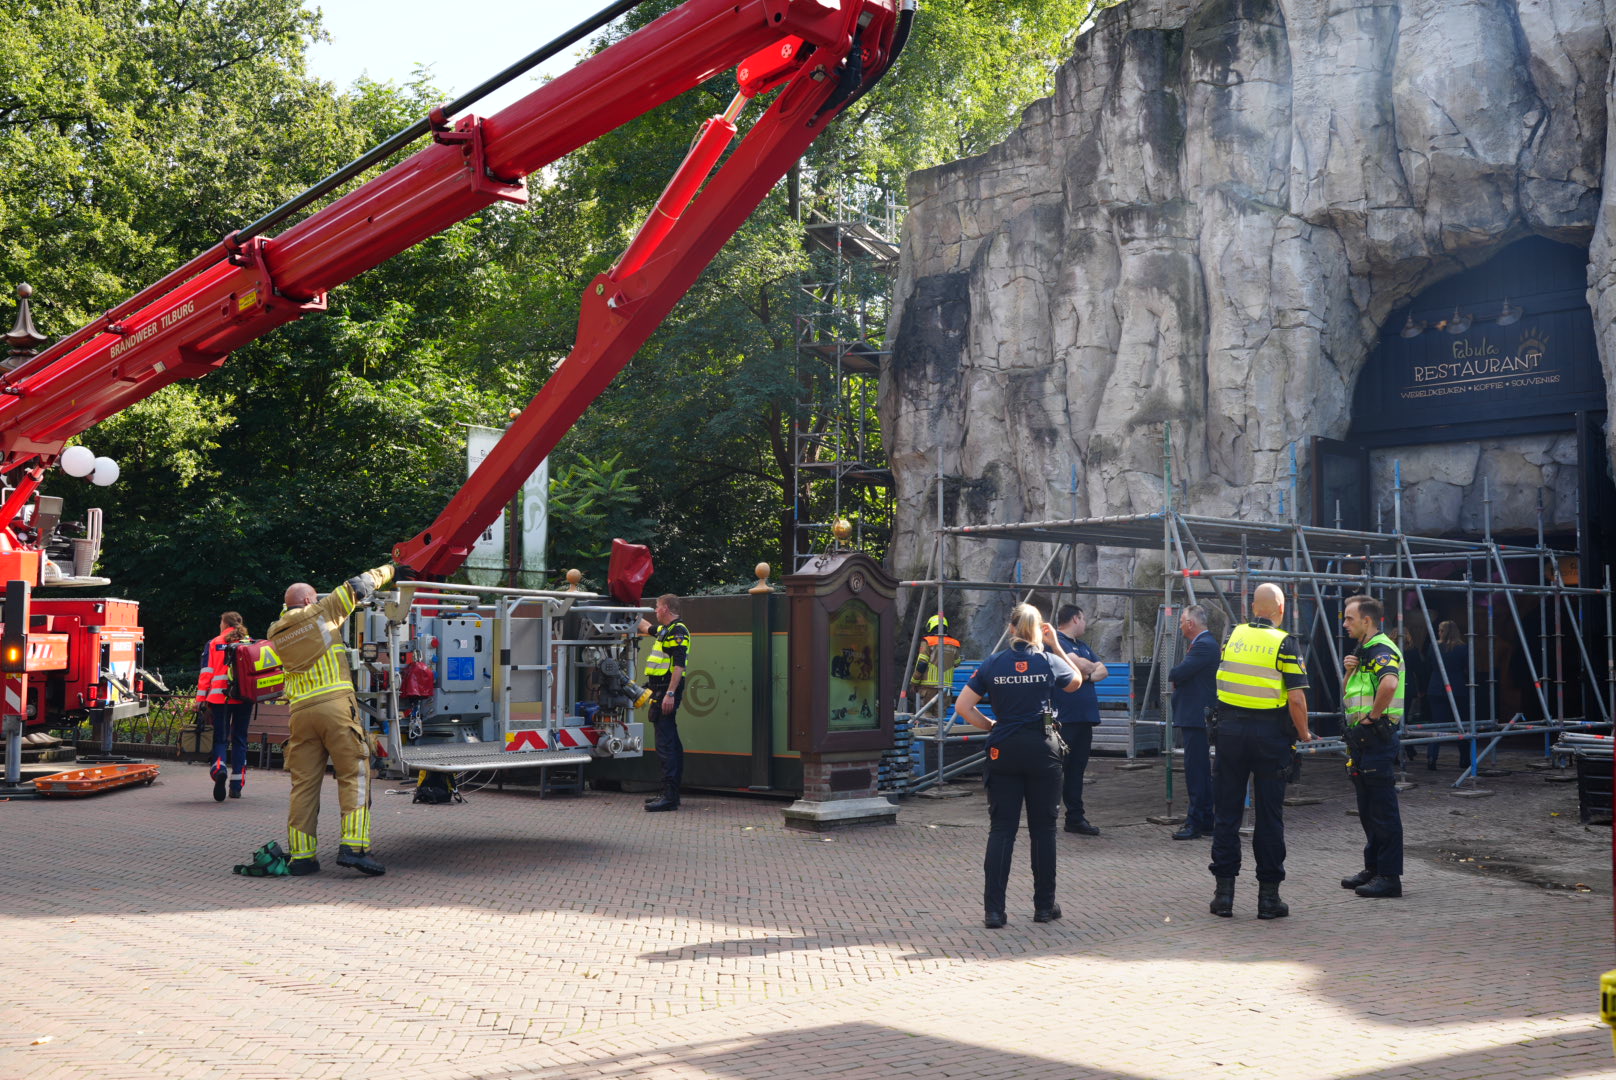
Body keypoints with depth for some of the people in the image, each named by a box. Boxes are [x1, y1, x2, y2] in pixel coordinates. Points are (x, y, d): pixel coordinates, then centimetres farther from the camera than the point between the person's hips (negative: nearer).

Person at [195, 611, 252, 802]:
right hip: (244, 698, 1)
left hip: (219, 698, -1)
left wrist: (201, 699, 1)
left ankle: (219, 768, -29)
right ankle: (236, 786, 8)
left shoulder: (214, 644, 5)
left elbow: (206, 672, 1)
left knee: (220, 738, 3)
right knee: (239, 739, 9)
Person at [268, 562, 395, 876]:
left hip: (301, 710, 5)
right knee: (354, 775, -3)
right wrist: (388, 570, 23)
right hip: (336, 705, -5)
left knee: (304, 783, 6)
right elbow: (357, 587, 10)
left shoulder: (277, 634, 17)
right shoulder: (321, 613, 5)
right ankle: (353, 847, -15)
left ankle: (301, 855, 5)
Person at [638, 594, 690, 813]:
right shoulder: (664, 629, 18)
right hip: (660, 691, 11)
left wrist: (670, 694, -26)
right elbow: (646, 627, 41)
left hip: (667, 691, -11)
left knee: (665, 744, -14)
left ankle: (669, 797, -17)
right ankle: (671, 793, 19)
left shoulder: (678, 631, -13)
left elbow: (679, 665, -21)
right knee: (671, 743, 13)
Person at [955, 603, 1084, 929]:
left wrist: (990, 726, 8)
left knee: (1001, 829, 3)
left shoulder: (993, 664, -1)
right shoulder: (1048, 661, -2)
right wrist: (1056, 646, 16)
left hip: (1003, 751, 1)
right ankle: (1045, 905, 15)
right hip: (1042, 749, -1)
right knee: (1043, 828, 10)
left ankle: (993, 910, -2)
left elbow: (962, 706, -3)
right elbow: (1076, 682, 20)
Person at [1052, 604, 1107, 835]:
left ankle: (1076, 817, 16)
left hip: (1084, 717, 9)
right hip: (1063, 718, -9)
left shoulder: (1082, 645, 21)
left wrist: (1089, 676, -6)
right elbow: (1079, 664, -19)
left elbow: (1102, 670, 15)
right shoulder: (1056, 641, -8)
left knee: (1077, 769, 11)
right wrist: (1093, 667, 3)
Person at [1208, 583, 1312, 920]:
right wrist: (1303, 734, 1)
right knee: (1269, 815, 5)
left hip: (1230, 730, 3)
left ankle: (1224, 891, 8)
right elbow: (1296, 699, -13)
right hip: (1270, 735, -3)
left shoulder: (1233, 636, 4)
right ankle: (1268, 895, 8)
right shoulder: (1284, 644, -9)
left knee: (1226, 812, 8)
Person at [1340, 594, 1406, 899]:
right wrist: (1348, 672, 4)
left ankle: (1389, 876, -3)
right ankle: (1373, 868, 23)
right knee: (1367, 809, 15)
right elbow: (1347, 697, 23)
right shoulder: (1363, 651, 18)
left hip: (1377, 737, -11)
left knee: (1383, 809, -6)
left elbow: (1389, 683, -37)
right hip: (1360, 739, 11)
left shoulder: (1382, 650, -15)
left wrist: (1373, 714, -23)